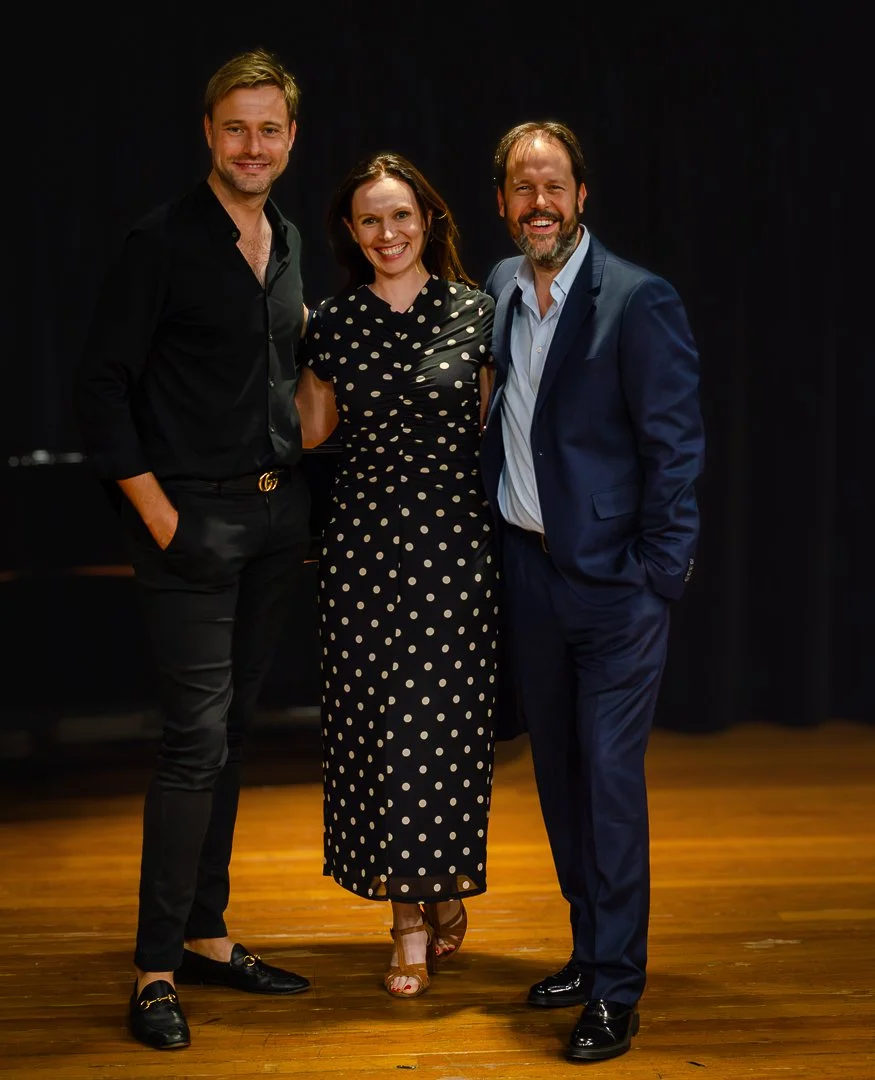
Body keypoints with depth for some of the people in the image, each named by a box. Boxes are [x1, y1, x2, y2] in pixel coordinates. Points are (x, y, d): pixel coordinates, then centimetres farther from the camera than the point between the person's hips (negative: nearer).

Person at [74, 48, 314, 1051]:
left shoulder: (288, 244, 12)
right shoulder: (162, 242, -9)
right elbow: (101, 386, -11)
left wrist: (301, 486, 11)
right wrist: (155, 508, -15)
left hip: (275, 517, 7)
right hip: (194, 520, -7)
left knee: (232, 730, 12)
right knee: (196, 737, -8)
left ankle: (206, 935, 23)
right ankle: (156, 969, 0)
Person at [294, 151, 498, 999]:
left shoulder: (474, 313, 1)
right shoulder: (332, 323, 5)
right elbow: (312, 429, 13)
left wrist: (508, 525, 1)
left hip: (455, 535, -1)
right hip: (363, 535, 2)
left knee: (446, 717, -1)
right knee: (375, 719, 2)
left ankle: (447, 887, 22)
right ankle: (411, 923, 12)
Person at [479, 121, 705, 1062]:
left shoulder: (639, 302, -12)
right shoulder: (499, 290, 6)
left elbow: (675, 447, -11)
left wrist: (657, 578, -13)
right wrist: (488, 537, 7)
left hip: (613, 579, -6)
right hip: (526, 569, 6)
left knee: (610, 776, -4)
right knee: (557, 771, 15)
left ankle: (616, 991, 5)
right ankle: (590, 950, 29)